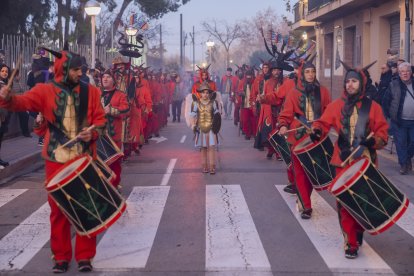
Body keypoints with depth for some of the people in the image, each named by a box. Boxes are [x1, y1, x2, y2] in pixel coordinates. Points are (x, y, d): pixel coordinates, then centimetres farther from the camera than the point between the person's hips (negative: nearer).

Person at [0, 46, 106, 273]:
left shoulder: (90, 92, 3)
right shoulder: (45, 91, -2)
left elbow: (100, 118, 5)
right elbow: (22, 102, -14)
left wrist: (93, 133, -15)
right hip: (57, 160, -1)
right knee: (58, 208, 6)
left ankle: (84, 256, 17)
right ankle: (61, 256, 19)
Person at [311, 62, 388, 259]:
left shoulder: (372, 106, 1)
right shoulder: (337, 105, 4)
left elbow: (383, 132, -1)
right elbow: (323, 122, -2)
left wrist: (374, 141, -20)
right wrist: (317, 130, -23)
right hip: (343, 161, 0)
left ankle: (359, 233, 34)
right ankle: (351, 243, 4)